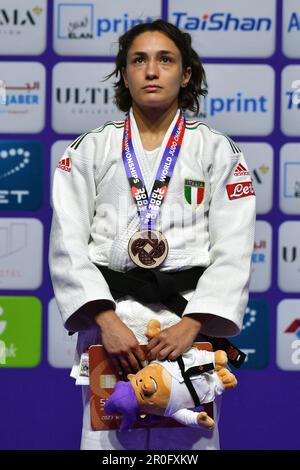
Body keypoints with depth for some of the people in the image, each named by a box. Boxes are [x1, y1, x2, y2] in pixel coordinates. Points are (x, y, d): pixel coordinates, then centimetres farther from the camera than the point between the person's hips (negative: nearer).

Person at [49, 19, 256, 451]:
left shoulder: (218, 151, 7)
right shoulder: (90, 150, 9)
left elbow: (233, 253, 0)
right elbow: (69, 245, 0)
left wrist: (191, 324, -14)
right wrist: (107, 322, -14)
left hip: (190, 321, 0)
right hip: (109, 315, 0)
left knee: (189, 439, -1)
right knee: (106, 437, -1)